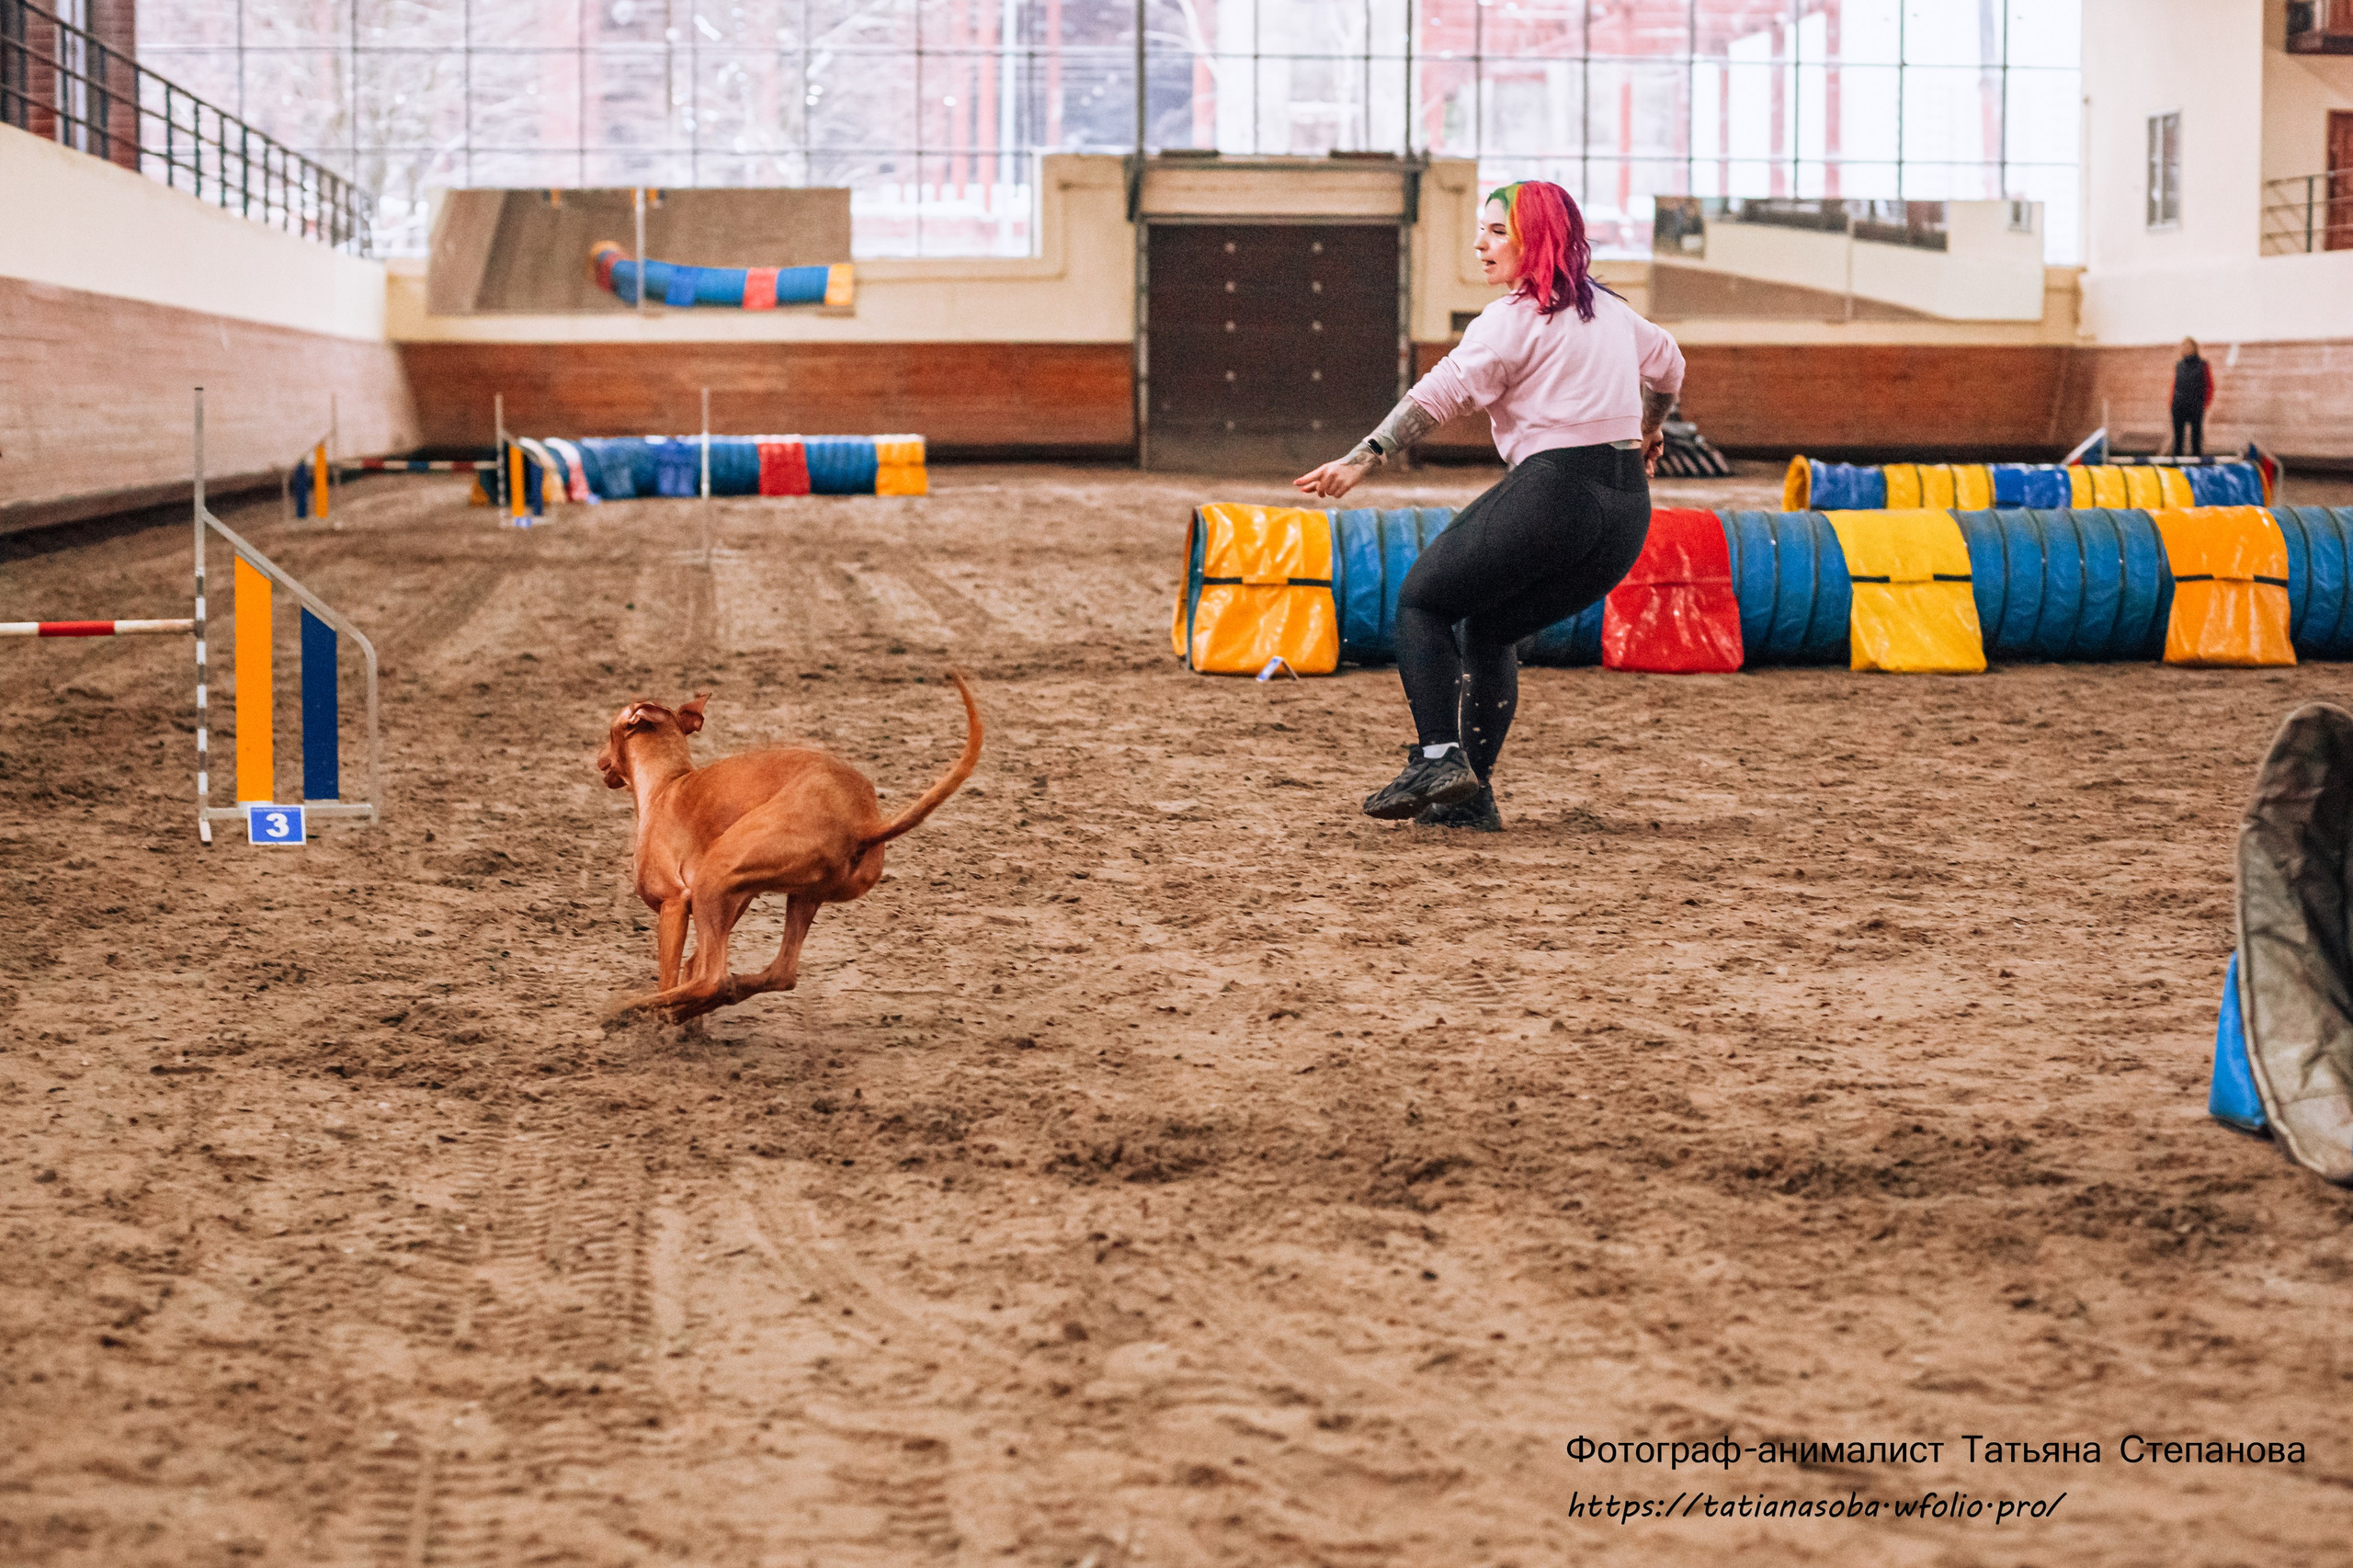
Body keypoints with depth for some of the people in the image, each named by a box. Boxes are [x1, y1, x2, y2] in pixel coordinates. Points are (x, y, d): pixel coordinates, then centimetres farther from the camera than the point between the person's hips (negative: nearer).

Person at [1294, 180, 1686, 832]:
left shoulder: (1517, 318, -7)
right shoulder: (1609, 309, 18)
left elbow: (1443, 391, -19)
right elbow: (1667, 365, 36)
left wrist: (1363, 459, -25)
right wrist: (1646, 437, 54)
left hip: (1554, 491, -8)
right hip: (1627, 511, 8)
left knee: (1421, 601, 6)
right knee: (1491, 629, 21)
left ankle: (1439, 756, -11)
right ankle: (1471, 796, 13)